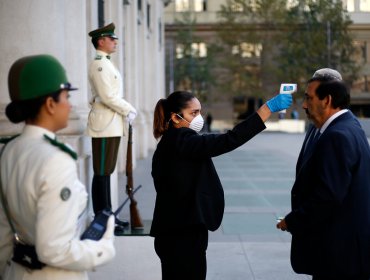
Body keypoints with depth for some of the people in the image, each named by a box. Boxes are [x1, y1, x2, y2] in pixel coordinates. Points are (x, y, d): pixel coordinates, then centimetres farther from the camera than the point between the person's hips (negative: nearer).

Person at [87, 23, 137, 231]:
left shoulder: (106, 63, 17)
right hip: (105, 124, -10)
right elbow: (108, 97, -20)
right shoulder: (99, 64, -13)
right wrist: (129, 110, -10)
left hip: (112, 124, 10)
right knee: (102, 172, -6)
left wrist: (126, 111, 8)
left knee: (107, 172, 12)